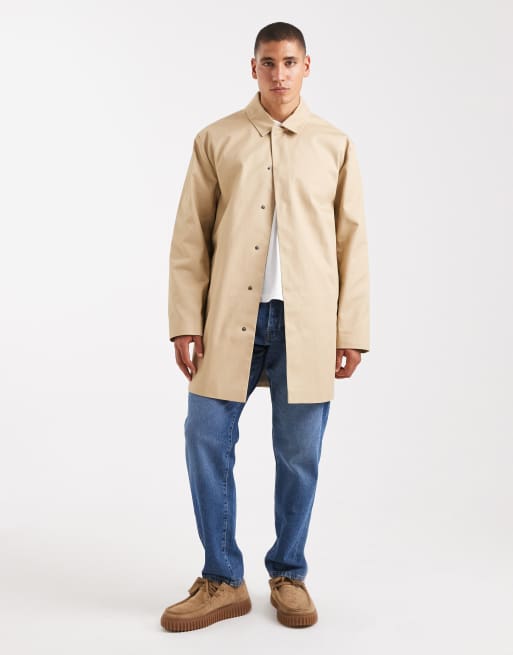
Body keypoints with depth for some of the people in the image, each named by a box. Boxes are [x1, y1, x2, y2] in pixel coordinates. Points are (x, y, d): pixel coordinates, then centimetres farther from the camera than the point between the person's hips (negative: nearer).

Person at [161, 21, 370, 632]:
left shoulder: (334, 145, 8)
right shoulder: (215, 140, 8)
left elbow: (352, 243, 6)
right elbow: (189, 238, 4)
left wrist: (352, 333, 1)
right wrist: (185, 324, -3)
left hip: (306, 324, 0)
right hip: (230, 319, 1)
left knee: (299, 455, 5)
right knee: (206, 440, -1)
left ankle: (289, 575, 24)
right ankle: (223, 581, 16)